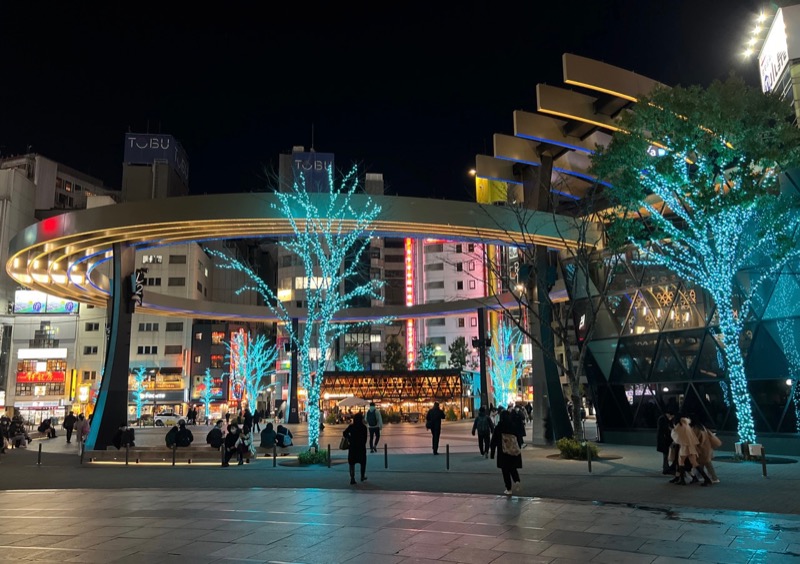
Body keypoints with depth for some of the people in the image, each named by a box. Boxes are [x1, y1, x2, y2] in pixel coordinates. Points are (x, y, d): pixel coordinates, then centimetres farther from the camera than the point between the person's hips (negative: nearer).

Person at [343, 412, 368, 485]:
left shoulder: (351, 426, -2)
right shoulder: (363, 427, -7)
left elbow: (345, 433, -9)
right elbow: (365, 438, -7)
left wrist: (349, 439, 7)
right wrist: (363, 444, 7)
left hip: (352, 447, 1)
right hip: (361, 446, -1)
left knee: (352, 463, 5)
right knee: (363, 462, 17)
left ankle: (352, 478, -4)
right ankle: (362, 476, 27)